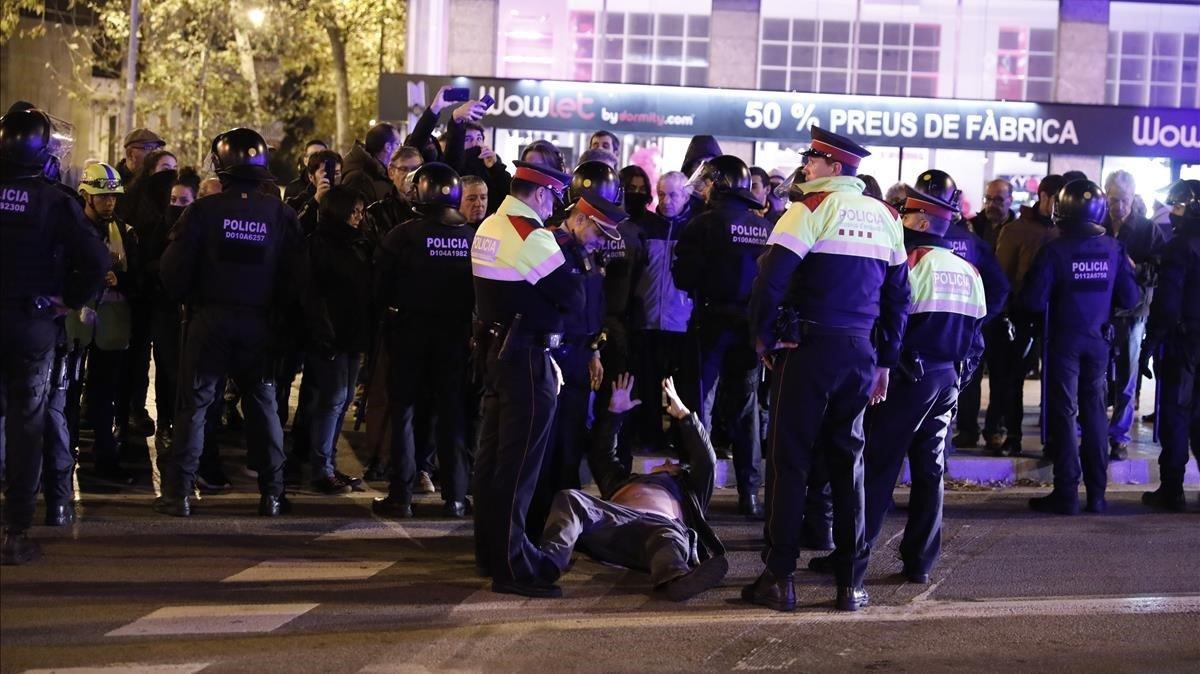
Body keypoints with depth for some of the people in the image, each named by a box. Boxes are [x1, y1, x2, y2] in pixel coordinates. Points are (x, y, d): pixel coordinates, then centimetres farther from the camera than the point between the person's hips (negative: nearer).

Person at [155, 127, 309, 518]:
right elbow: (298, 277, 1)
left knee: (194, 403, 4)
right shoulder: (281, 214, -2)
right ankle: (272, 493, 12)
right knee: (263, 404, 11)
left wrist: (184, 299, 12)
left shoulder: (203, 210, -9)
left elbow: (173, 270, -7)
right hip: (259, 323, 2)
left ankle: (178, 492, 2)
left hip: (209, 319, -2)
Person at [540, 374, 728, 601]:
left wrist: (683, 414, 22)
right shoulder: (626, 480, 49)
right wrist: (614, 413, 37)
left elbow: (707, 461, 28)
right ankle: (548, 561, -54)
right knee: (569, 499, -28)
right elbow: (601, 456, 44)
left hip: (660, 522, -3)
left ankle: (674, 578, -75)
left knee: (671, 535, -41)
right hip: (610, 521, 3)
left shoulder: (686, 487, 42)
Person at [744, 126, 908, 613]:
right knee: (847, 462, 11)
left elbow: (770, 280, -15)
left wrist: (764, 336, -2)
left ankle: (779, 579, 0)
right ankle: (851, 582, 10)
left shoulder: (813, 208, -6)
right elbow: (898, 296, 15)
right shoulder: (884, 217, 12)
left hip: (809, 348, -5)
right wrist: (885, 361, 19)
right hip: (861, 352, 5)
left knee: (789, 461, 1)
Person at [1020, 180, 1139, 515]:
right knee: (1094, 412, 12)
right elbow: (1130, 298, -1)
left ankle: (1066, 494, 1)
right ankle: (1096, 493, 13)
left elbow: (1034, 301, -16)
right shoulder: (1114, 249, -4)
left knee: (1065, 412, 2)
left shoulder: (1054, 250, -15)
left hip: (1064, 338, -3)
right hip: (1098, 339, 3)